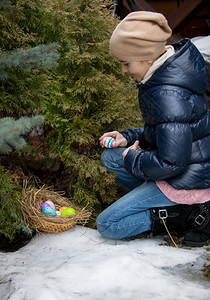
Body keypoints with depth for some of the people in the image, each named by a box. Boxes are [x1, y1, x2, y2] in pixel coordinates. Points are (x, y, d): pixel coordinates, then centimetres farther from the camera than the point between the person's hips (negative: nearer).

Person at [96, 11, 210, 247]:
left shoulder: (170, 95, -30)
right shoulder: (166, 75, 2)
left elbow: (171, 163, -29)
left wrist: (133, 158, -11)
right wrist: (128, 138, 5)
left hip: (187, 180, -10)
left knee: (107, 225, -4)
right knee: (111, 157, 17)